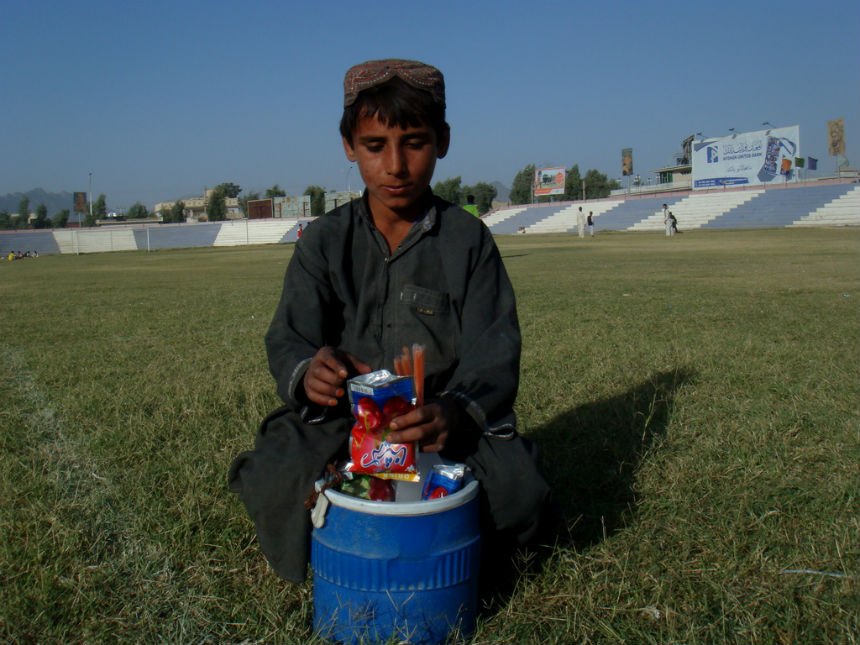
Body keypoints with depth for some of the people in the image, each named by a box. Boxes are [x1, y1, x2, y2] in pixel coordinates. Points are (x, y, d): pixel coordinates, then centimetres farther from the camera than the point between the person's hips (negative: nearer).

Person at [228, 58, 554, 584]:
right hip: (343, 417, 1)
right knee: (272, 479, -29)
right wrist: (309, 373, -30)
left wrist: (456, 411, -33)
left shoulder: (468, 240, 0)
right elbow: (288, 341, -2)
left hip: (448, 418, 0)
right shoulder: (325, 241, 4)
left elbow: (493, 351, -9)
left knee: (522, 498, -27)